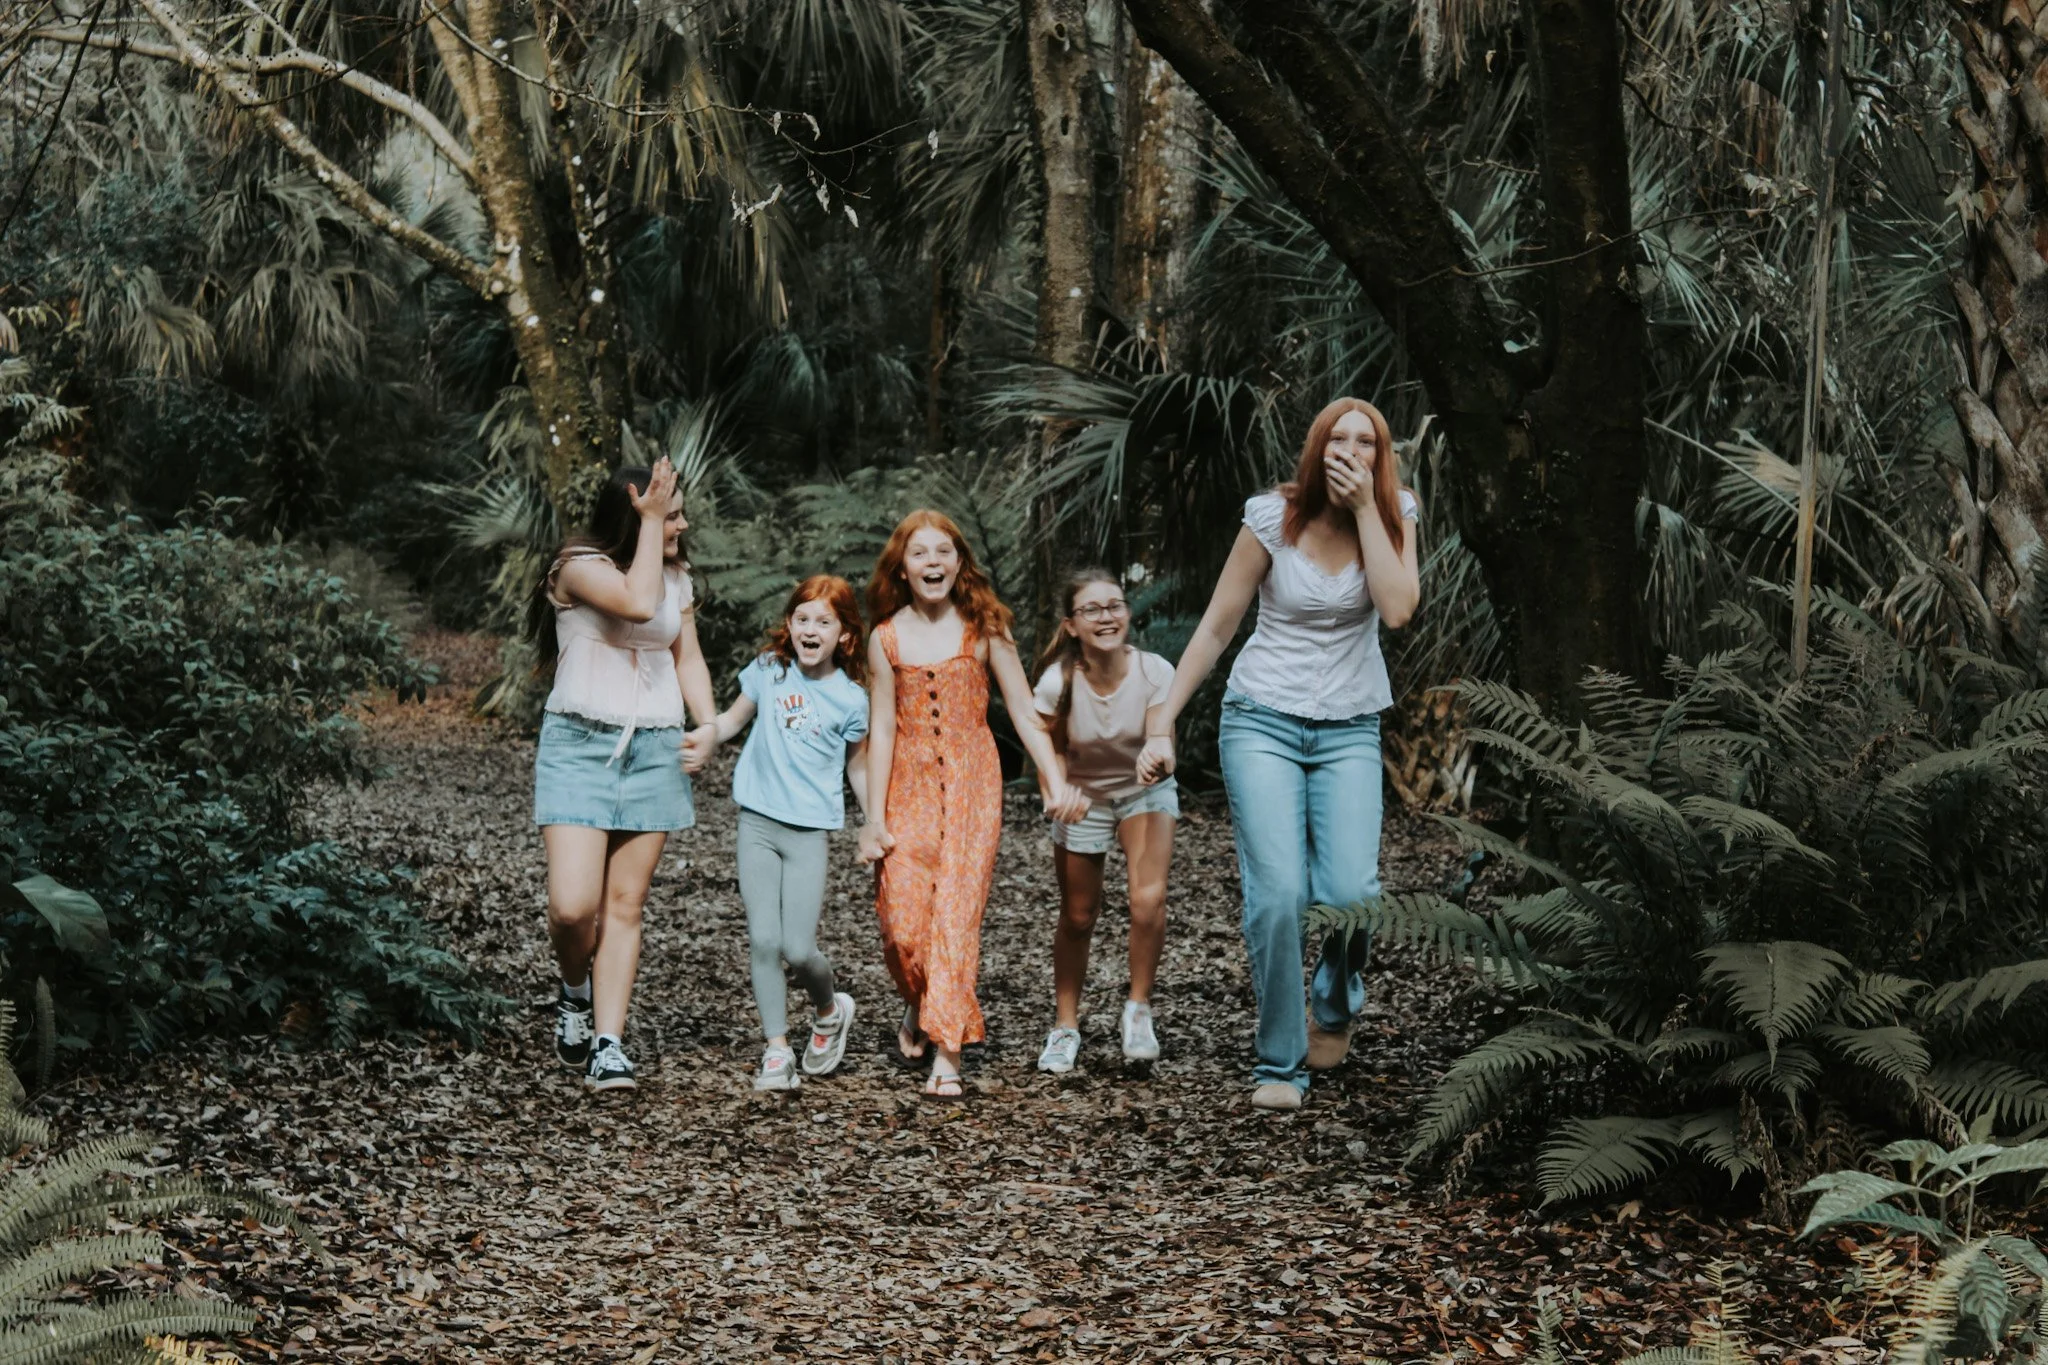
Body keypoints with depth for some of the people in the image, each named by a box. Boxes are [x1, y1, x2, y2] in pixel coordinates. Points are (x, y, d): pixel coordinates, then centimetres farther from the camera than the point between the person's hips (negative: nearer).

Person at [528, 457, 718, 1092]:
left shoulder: (677, 577, 13)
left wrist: (711, 726, 2)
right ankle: (574, 989, 18)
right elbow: (639, 603, -26)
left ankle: (608, 1046, 5)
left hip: (654, 749, 5)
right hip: (579, 745, -5)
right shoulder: (579, 567, -9)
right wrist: (650, 521, -16)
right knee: (573, 905, -14)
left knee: (625, 905, 3)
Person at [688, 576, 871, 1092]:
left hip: (809, 829, -2)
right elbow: (735, 716, 17)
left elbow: (858, 767, 10)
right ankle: (777, 1050, 7)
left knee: (798, 948, -8)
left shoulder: (850, 699, -2)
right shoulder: (769, 671, 2)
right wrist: (706, 736, -4)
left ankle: (829, 1011, 23)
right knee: (763, 941, -3)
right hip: (758, 821, 2)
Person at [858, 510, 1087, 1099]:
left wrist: (1057, 785, -9)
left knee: (957, 914, -10)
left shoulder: (983, 629, 1)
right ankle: (917, 1008, 25)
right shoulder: (886, 638, 4)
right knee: (902, 923, -6)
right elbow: (881, 730, 3)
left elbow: (1025, 714, 0)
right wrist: (875, 818, -1)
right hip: (908, 789, 1)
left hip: (972, 785, -1)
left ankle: (947, 1053, -8)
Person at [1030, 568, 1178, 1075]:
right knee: (1077, 917, 8)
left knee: (1149, 901, -22)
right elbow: (1051, 751, -8)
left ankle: (1139, 1009, 0)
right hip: (1082, 799, 1)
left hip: (1144, 791, -1)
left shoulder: (1155, 673, -26)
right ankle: (1066, 1026, 29)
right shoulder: (1058, 682, -25)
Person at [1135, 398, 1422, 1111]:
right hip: (1262, 722, -2)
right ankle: (1280, 1065, -1)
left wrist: (1365, 509, -16)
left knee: (1350, 891, -17)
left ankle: (1337, 1001, 17)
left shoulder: (1392, 517, 1)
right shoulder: (1274, 518, -5)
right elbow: (1215, 628, 0)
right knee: (1277, 892, -16)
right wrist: (1162, 724, -2)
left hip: (1350, 730, 2)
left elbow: (1397, 608, -16)